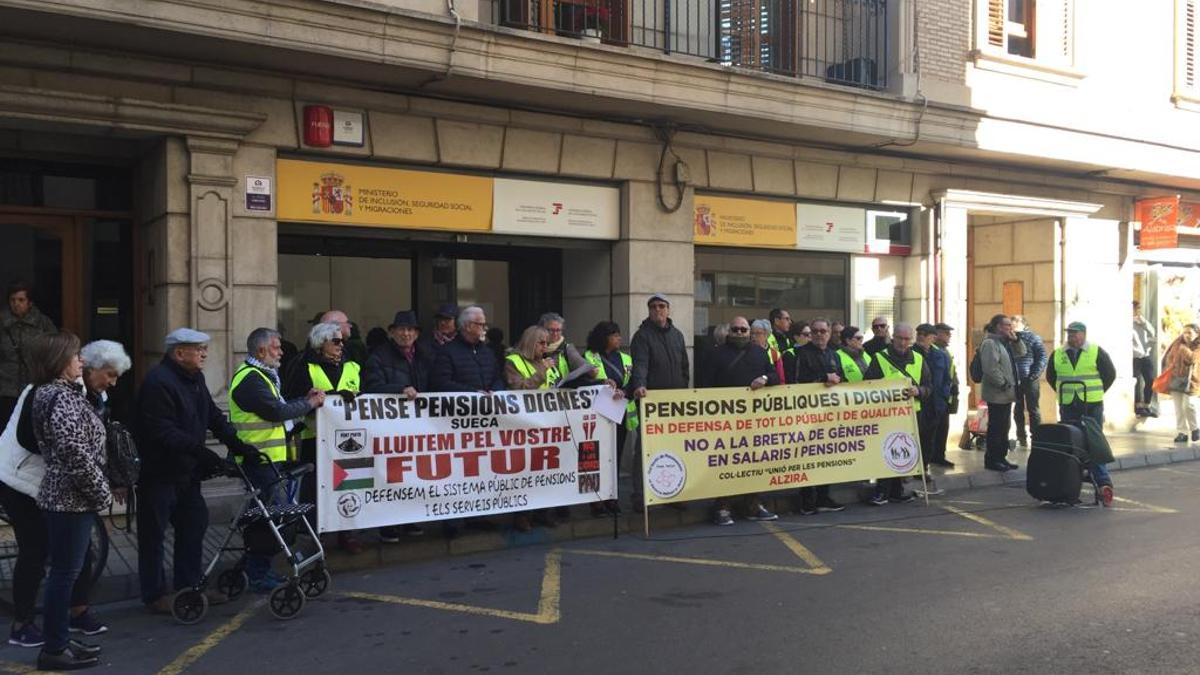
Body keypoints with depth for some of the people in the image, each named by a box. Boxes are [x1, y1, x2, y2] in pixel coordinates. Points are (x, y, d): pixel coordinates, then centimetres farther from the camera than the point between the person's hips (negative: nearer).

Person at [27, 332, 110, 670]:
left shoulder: (53, 392, 13)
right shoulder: (63, 397, -18)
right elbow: (76, 454, -24)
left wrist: (97, 491, 17)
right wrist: (103, 493, -14)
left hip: (64, 496, 10)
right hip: (71, 500, -10)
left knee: (65, 572, 16)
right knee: (64, 573, -1)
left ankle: (60, 640, 25)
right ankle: (54, 650, 7)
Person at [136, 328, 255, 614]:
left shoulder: (194, 378, 9)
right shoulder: (158, 382, -21)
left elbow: (213, 415, 14)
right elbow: (163, 431, -28)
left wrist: (235, 443, 1)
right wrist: (201, 452, -32)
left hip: (186, 471, 9)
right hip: (158, 472, -9)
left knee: (194, 525, 14)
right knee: (154, 534, 3)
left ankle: (190, 585, 26)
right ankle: (154, 594, 14)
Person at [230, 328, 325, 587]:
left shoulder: (260, 376, 20)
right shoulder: (250, 378, -15)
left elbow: (277, 407, 21)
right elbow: (277, 412, -21)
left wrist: (305, 400, 8)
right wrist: (310, 403, -9)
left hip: (269, 458, 11)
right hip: (260, 459, -11)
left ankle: (259, 571, 22)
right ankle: (259, 576, -3)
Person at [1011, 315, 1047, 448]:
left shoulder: (1033, 337, -1)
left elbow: (1042, 356, -6)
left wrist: (1035, 374, -14)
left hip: (1029, 379, -3)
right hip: (1014, 380, 3)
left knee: (1033, 409, 3)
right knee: (1018, 410, 9)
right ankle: (1021, 437, 18)